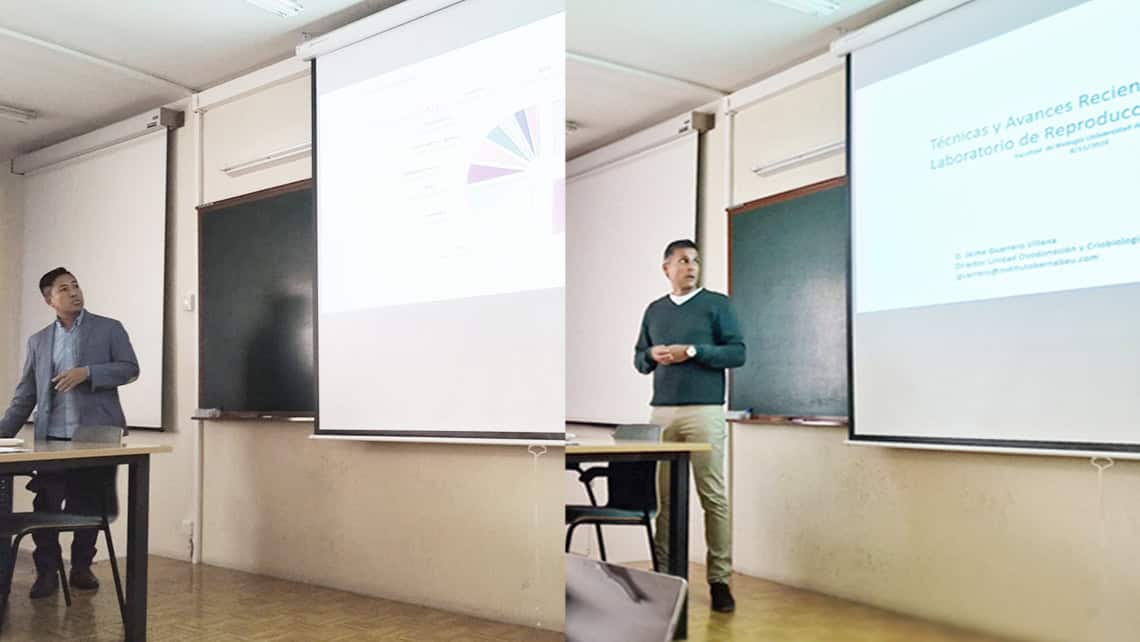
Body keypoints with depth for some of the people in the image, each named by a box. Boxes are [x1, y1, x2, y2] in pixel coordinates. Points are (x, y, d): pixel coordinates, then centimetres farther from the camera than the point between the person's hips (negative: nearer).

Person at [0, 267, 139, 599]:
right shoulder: (38, 341, 13)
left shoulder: (109, 328, 4)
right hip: (52, 438, 2)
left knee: (88, 505, 5)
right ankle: (47, 571, 11)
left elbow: (130, 368, -3)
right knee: (45, 504, -2)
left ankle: (81, 567, 20)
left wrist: (87, 372, -15)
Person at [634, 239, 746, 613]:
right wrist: (653, 355, -3)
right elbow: (639, 360, 20)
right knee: (664, 496, 2)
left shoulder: (717, 304, 5)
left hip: (704, 411, -3)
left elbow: (737, 353, -2)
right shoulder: (654, 310, 17)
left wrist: (692, 351, -12)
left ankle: (719, 579, 3)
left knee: (713, 496, -3)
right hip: (662, 412, 3)